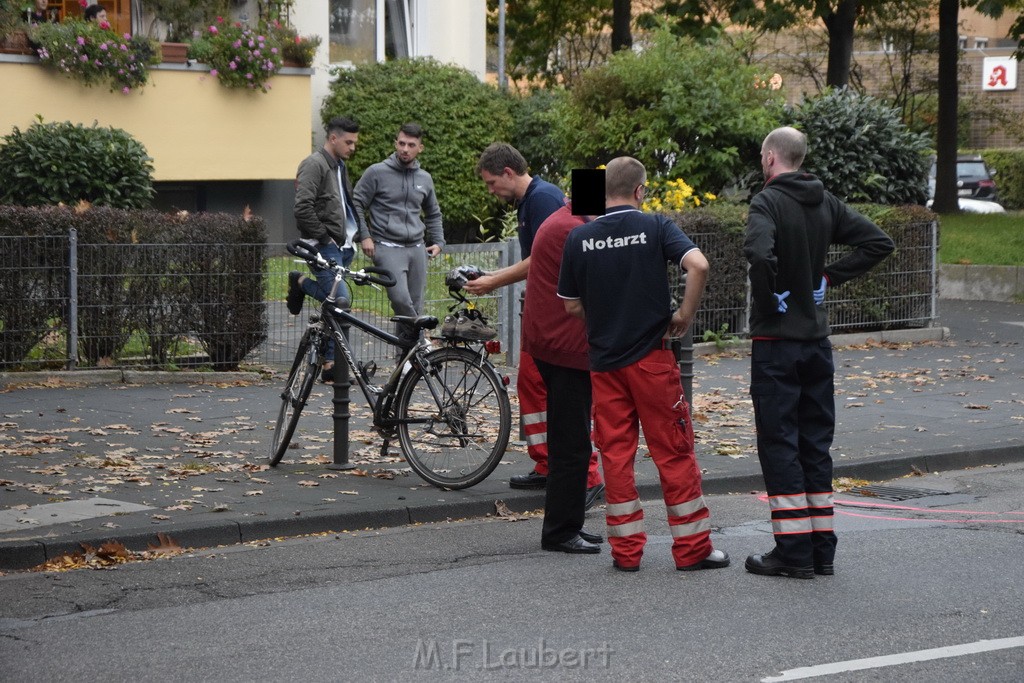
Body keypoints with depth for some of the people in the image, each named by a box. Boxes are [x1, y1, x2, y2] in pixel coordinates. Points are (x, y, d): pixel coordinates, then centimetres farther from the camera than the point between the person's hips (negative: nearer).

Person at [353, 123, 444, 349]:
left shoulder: (425, 178, 14)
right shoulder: (377, 173, -1)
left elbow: (433, 214, 28)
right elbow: (357, 204, 2)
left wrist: (438, 242, 17)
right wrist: (364, 236, -7)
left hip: (417, 248, 5)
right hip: (388, 248, -5)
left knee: (415, 303, 4)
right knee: (400, 297, -26)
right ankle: (419, 336, -8)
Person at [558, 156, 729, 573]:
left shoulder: (579, 238, 2)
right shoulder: (654, 227, -6)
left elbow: (571, 307, 6)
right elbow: (698, 266, -21)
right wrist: (685, 315, -8)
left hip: (603, 360, 3)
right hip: (651, 356, -3)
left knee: (615, 453, 8)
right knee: (674, 452, 4)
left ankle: (626, 550, 9)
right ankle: (692, 548, 8)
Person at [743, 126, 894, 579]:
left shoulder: (768, 202, -13)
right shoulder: (825, 203, 8)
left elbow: (760, 253, -32)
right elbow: (878, 242, 9)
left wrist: (767, 300, -16)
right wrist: (830, 275, 8)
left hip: (775, 340, -7)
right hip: (817, 338, 7)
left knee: (778, 444, -2)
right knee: (816, 443, 12)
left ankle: (793, 551, -2)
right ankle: (821, 549, 15)